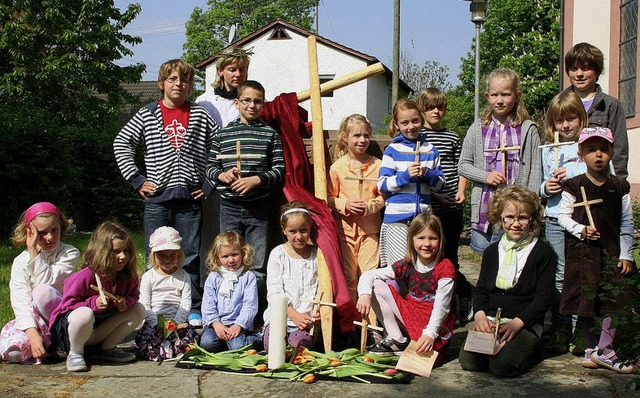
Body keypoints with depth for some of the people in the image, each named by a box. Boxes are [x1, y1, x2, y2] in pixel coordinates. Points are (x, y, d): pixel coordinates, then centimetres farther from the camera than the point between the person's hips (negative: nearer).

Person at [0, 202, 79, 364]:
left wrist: (34, 253, -17)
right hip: (33, 321, 2)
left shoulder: (69, 253, -2)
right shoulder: (20, 262, 0)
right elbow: (20, 302, -12)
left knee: (43, 292, -34)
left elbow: (47, 282, -18)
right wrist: (33, 334, -26)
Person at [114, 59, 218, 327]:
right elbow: (121, 144, 7)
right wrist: (137, 179, 0)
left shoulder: (200, 116, 7)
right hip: (157, 197, 0)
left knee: (190, 255, 5)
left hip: (190, 197, 0)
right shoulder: (147, 115, 6)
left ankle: (194, 310, 14)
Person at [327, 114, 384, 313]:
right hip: (345, 228, 0)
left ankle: (371, 322, 6)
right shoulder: (337, 167, 0)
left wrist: (370, 206, -14)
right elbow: (330, 197, 4)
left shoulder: (377, 166, 1)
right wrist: (346, 205, -14)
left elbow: (383, 196, 5)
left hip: (370, 228, 0)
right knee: (348, 276, 7)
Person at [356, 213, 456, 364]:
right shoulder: (406, 266, -1)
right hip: (410, 314, 5)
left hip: (435, 323, -5)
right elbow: (368, 276, -3)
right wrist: (365, 294, -25)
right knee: (377, 285, -8)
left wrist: (429, 334, -35)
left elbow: (441, 307, -21)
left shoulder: (445, 268, -14)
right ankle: (397, 341, -6)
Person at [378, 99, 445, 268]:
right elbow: (382, 185, -4)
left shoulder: (431, 150, 10)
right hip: (397, 217, -3)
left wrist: (427, 175, -9)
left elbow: (440, 184, 12)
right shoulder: (392, 150, 0)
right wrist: (405, 175, -17)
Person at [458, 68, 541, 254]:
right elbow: (463, 165, 9)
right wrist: (485, 176, -8)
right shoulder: (478, 129, 6)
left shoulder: (528, 130, 1)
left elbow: (535, 171, 1)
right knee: (482, 249, 7)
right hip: (484, 206, 2)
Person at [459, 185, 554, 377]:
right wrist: (480, 314, -6)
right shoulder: (492, 251, 15)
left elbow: (544, 296, -5)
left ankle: (525, 347, 4)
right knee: (468, 360, -22)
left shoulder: (543, 252, 0)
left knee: (503, 365, -28)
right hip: (490, 321, 3)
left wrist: (517, 322, -17)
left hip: (526, 324, -3)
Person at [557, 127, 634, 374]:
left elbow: (627, 223, 6)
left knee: (615, 299, -6)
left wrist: (626, 255, 2)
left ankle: (604, 350, 3)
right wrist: (581, 230, -16)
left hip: (611, 251, 1)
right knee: (584, 299, 4)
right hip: (581, 250, -1)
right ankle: (592, 348, 17)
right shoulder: (573, 186, -1)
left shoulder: (619, 187, 4)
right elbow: (562, 216, 1)